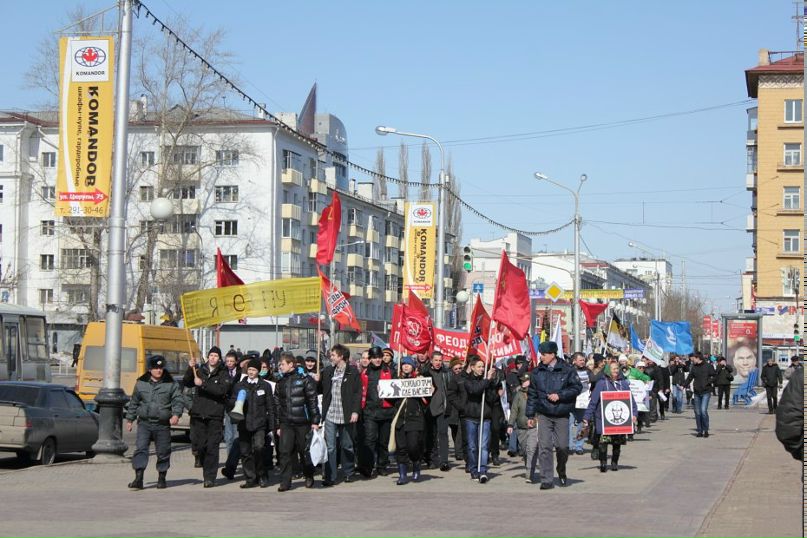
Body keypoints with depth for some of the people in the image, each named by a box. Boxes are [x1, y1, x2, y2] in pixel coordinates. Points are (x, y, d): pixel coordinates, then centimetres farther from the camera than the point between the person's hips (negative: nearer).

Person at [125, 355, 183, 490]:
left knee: (163, 452, 6)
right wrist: (130, 419, 16)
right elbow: (134, 402, 17)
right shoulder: (141, 384, 8)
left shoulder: (171, 385, 2)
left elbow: (178, 401, -4)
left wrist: (176, 414, -22)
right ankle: (138, 479, -12)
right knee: (140, 449, -10)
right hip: (144, 423, 1)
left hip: (162, 425, -1)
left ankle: (161, 478, 22)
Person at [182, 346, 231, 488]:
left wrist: (203, 384, -20)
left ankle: (210, 477, -6)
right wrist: (190, 369, -14)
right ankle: (207, 470, 24)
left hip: (215, 416, -3)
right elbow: (186, 383, 0)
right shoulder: (200, 370, 11)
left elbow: (222, 389, -16)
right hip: (198, 415, 3)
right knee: (200, 446, 5)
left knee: (212, 447, -8)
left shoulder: (223, 374, 1)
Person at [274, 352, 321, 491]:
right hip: (286, 424, 4)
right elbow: (277, 405, 15)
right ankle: (285, 482, -3)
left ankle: (309, 477, 27)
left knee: (304, 451, 7)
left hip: (302, 422, -4)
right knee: (285, 452, -6)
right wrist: (278, 426, 11)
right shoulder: (280, 383, 12)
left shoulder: (304, 379, -3)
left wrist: (315, 421, -8)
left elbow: (313, 401, -4)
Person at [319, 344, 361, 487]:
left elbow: (358, 393, -5)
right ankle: (329, 476, -1)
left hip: (346, 416, -2)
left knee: (347, 446, 11)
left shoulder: (353, 372, -3)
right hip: (330, 415, 3)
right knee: (330, 447, -2)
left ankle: (348, 473, 27)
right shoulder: (327, 371, 9)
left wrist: (355, 411, -12)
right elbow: (321, 390, 17)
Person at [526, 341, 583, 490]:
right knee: (544, 447, -8)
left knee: (562, 446, 2)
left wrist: (560, 395, -13)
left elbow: (577, 387, -3)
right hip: (544, 415, 1)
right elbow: (532, 395, 11)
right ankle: (547, 480, -5)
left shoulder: (567, 370, -2)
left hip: (562, 416, -1)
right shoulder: (537, 372, 6)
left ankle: (561, 472, 31)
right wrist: (530, 415, 9)